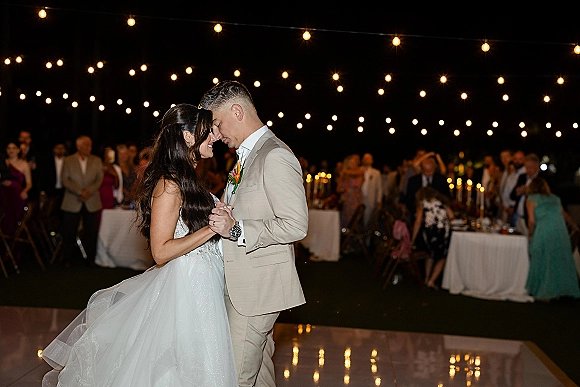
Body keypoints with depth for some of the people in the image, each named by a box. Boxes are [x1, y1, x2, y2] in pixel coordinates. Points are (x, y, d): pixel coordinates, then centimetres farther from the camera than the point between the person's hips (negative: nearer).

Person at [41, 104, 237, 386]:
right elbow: (161, 252, -20)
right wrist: (212, 228, -22)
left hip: (202, 286, 9)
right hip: (185, 289, -9)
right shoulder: (169, 185, -16)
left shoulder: (188, 180, 13)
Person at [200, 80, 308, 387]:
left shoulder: (275, 157, -17)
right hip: (240, 282, 10)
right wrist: (225, 215, 2)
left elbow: (295, 225, -22)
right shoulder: (247, 155, 16)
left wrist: (237, 229, -23)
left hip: (258, 285, -10)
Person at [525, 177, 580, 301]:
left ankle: (545, 293, 9)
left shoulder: (531, 199, 8)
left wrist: (531, 234, 13)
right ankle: (558, 291, 19)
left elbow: (532, 220, -1)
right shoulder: (555, 198, 21)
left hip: (543, 233, -4)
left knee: (542, 262, 6)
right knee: (560, 261, 14)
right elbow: (564, 215, 30)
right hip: (561, 232, 4)